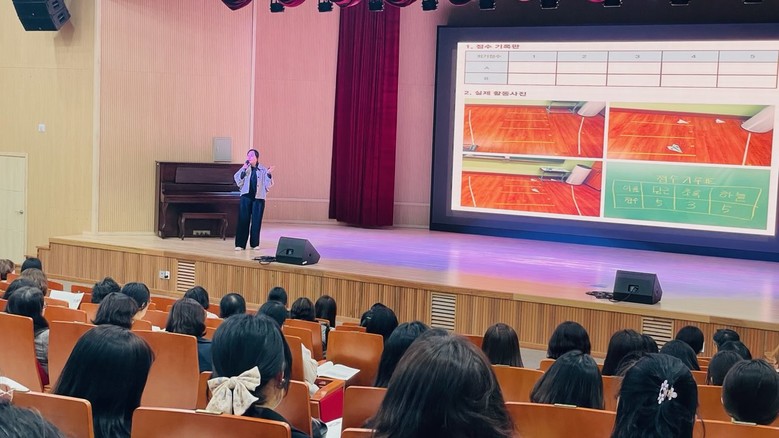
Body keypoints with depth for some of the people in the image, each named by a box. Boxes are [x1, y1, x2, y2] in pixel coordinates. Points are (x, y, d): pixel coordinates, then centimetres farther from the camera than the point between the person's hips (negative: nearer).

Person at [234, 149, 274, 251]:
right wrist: (243, 169, -13)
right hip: (246, 197, 0)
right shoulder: (245, 169, 6)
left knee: (256, 221, 2)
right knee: (243, 220, -2)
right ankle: (240, 244, 0)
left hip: (258, 198, 0)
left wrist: (268, 174, -14)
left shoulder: (263, 170, 4)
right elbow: (238, 181, -4)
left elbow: (268, 185, 1)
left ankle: (254, 243, 13)